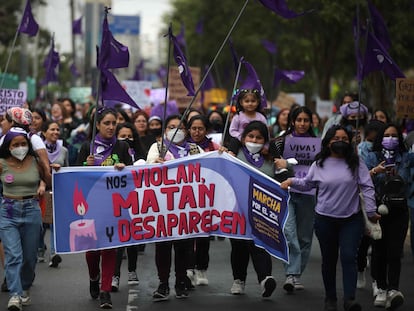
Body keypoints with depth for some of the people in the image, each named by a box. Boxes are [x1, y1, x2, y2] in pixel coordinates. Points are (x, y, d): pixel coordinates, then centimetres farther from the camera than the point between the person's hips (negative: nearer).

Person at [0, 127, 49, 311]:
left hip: (32, 211, 2)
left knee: (30, 255, 10)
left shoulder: (35, 162, 1)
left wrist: (43, 184, -1)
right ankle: (15, 295, -18)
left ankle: (25, 289, 32)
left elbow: (47, 178, 17)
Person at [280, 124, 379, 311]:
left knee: (348, 257, -13)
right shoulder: (319, 164, 3)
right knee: (329, 260, 12)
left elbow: (367, 187, -1)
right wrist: (292, 181, 2)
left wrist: (371, 211, -4)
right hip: (325, 219, 2)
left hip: (351, 220, -2)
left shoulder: (356, 164, -1)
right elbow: (307, 184, 17)